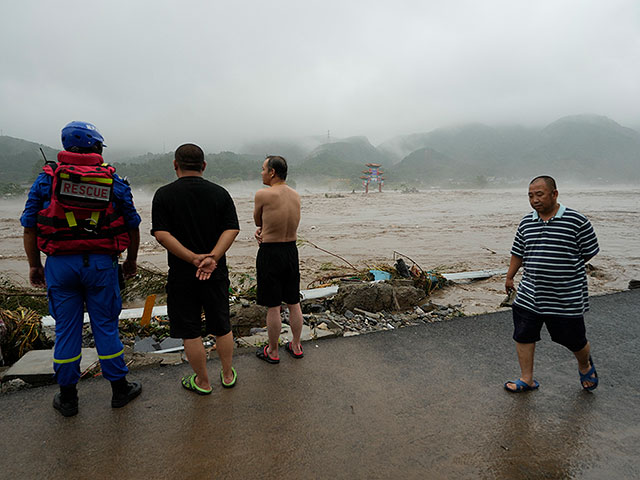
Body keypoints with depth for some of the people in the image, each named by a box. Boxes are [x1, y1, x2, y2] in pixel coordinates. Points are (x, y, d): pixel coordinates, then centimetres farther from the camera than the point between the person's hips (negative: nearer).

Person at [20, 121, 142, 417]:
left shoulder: (47, 178, 1)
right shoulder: (114, 181, 0)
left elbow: (29, 225, 1)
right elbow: (133, 225, 4)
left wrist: (34, 265, 10)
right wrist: (131, 261, 15)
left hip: (60, 264, 1)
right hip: (101, 263, -1)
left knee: (65, 329, 11)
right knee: (106, 326, 9)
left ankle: (67, 398, 24)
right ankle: (120, 389, 22)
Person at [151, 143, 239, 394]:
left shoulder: (164, 194, -5)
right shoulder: (220, 193, 0)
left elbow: (161, 234, -15)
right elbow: (232, 229, -10)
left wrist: (194, 258, -17)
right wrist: (212, 258, -17)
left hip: (182, 275, -2)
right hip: (216, 274, 3)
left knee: (190, 331, 11)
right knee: (222, 326, 16)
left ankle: (202, 382, 24)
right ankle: (228, 375, 31)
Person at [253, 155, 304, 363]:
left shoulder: (263, 195, -15)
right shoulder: (296, 196, 5)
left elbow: (257, 220, 3)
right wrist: (263, 230, 0)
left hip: (270, 254, -6)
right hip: (291, 251, 6)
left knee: (273, 307, 6)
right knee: (294, 303, 16)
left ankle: (272, 352, 22)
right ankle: (296, 346, 30)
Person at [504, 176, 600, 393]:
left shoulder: (577, 221, -10)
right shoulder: (526, 222, 4)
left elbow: (589, 252, -1)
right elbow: (518, 253, 14)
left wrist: (566, 268, 0)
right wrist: (509, 277, 20)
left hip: (567, 298, -4)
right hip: (529, 295, 4)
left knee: (575, 340, 12)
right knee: (523, 336, 7)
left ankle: (585, 365, 47)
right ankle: (527, 380, 25)